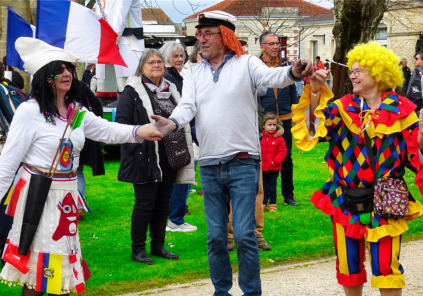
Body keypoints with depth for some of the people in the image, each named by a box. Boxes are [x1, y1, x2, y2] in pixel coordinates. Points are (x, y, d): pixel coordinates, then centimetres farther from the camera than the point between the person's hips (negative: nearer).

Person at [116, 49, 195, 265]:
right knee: (145, 203, -4)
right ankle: (138, 249, 6)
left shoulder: (171, 90, 16)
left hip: (169, 157, 6)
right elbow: (121, 122, -9)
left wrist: (185, 145, 11)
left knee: (163, 201, 11)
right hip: (146, 158, -6)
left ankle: (158, 245, 21)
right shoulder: (133, 91, -5)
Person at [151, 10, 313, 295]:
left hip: (243, 163, -4)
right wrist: (173, 123, -25)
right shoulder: (194, 73, 10)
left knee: (244, 234, -5)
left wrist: (293, 73, -44)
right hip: (209, 165, 4)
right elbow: (188, 106, -2)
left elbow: (271, 76, -20)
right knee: (215, 236, 10)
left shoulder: (246, 63, -2)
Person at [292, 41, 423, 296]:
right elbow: (316, 129, -11)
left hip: (385, 204, -3)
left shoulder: (401, 110, -3)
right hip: (346, 201, 3)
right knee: (349, 265, 13)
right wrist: (315, 93, -18)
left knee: (385, 266, -5)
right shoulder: (342, 107, 3)